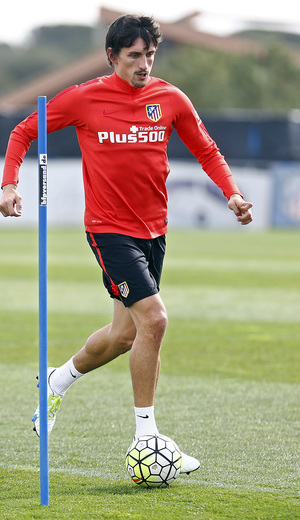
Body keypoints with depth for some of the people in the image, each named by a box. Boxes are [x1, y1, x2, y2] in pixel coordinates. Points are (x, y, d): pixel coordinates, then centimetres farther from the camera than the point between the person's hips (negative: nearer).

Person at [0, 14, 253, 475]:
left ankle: (59, 380, 43)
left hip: (154, 229, 5)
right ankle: (145, 436, -10)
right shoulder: (84, 99, -7)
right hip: (108, 227, -5)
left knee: (125, 333, 14)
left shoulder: (170, 100, 2)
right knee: (153, 318, -20)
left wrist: (232, 192, -5)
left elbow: (206, 151, 12)